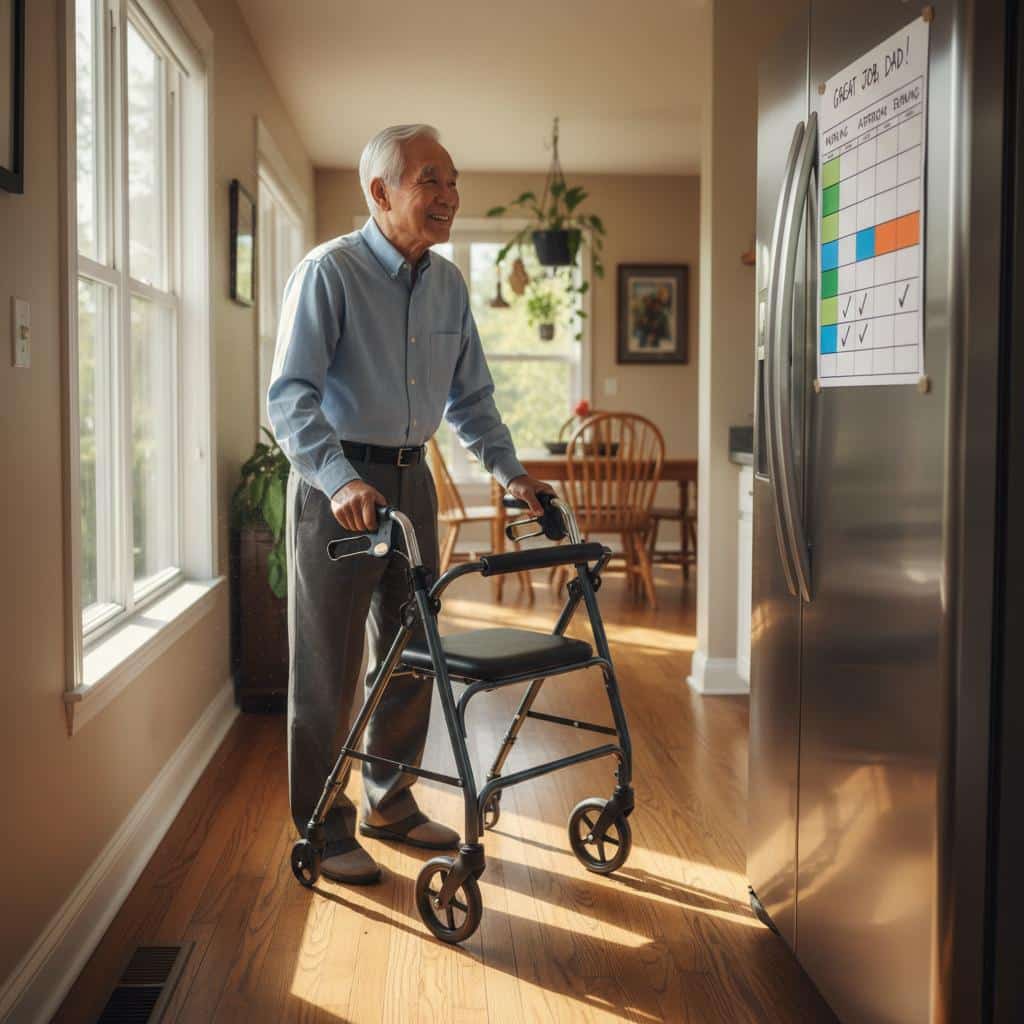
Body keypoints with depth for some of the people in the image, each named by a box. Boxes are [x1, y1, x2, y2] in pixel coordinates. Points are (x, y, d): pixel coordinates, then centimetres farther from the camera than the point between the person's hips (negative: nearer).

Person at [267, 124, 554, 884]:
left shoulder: (448, 284, 7)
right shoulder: (329, 272, -14)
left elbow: (470, 397, 17)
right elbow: (291, 397, -22)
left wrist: (512, 473, 9)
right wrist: (341, 481, -36)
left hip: (410, 478, 7)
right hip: (336, 485, -7)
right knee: (328, 668, 1)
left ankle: (390, 804, 30)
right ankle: (323, 830, 14)